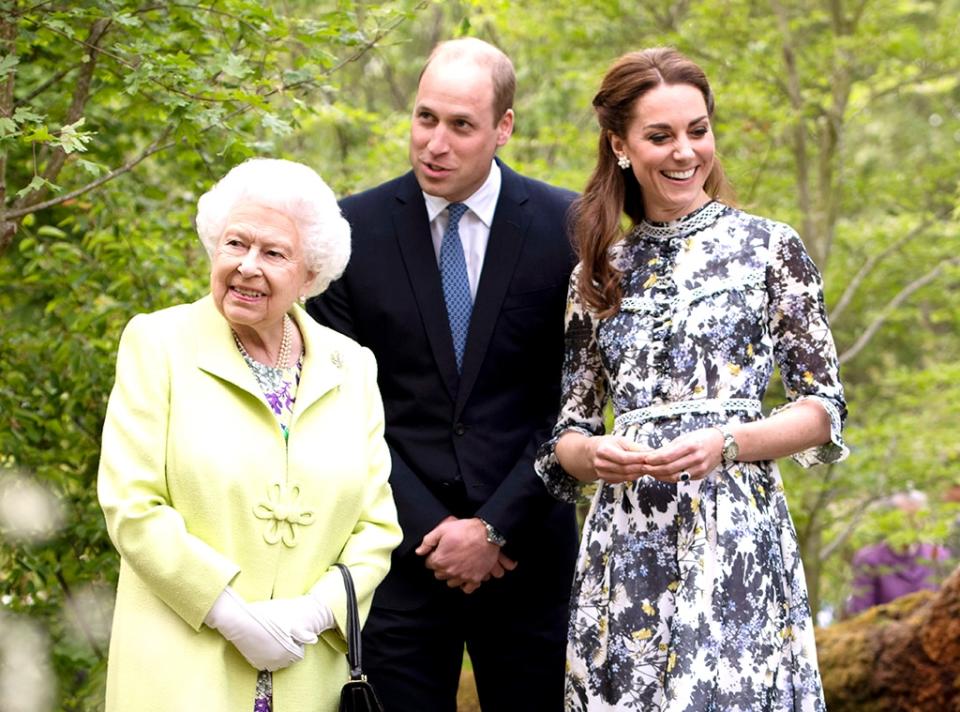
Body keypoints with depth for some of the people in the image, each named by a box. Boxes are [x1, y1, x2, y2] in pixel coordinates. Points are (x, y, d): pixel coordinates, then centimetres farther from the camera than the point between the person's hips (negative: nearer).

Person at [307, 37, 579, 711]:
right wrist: (428, 530, -8)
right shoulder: (356, 227, 0)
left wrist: (494, 529, -8)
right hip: (401, 552, 0)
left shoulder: (565, 226, -1)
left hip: (525, 549, 0)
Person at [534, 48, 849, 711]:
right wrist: (594, 453, -9)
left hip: (734, 532, -3)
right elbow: (568, 433, 14)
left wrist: (725, 444, -14)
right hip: (625, 545, 3)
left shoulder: (769, 246, 3)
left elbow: (824, 408, 2)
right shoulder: (598, 272, 12)